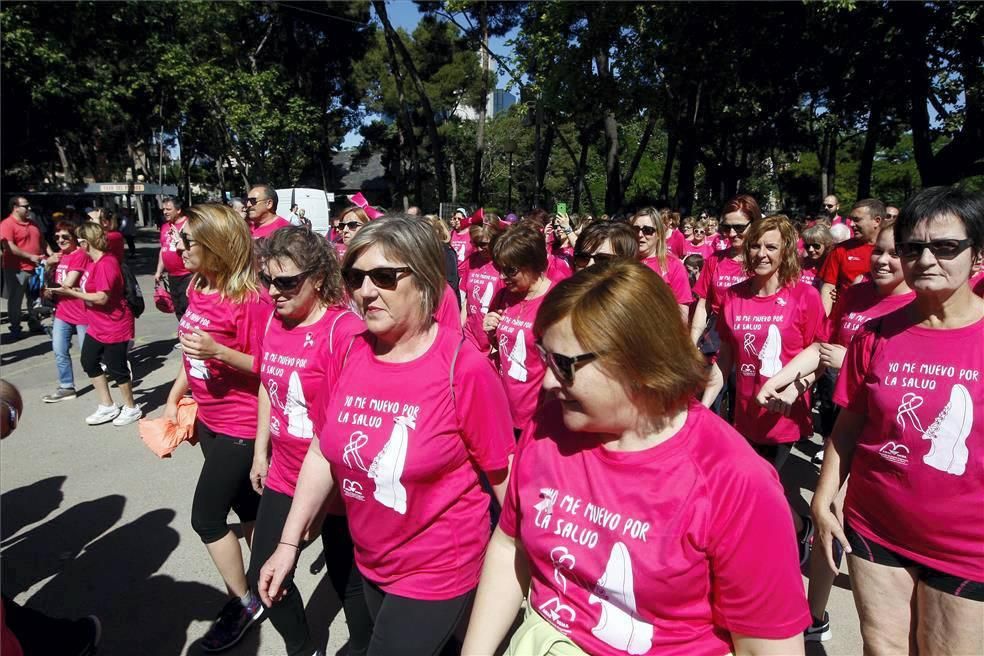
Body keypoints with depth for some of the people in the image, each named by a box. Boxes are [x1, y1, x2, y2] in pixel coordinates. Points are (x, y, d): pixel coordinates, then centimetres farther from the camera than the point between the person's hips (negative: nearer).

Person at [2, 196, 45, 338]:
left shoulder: (32, 223, 13)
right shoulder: (7, 224, -11)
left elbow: (41, 242, 21)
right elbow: (9, 247, -19)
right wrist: (30, 256, -21)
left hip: (35, 268, 7)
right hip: (17, 269, -7)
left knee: (35, 299, 15)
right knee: (15, 300, 4)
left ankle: (34, 324, 27)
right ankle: (15, 328, 14)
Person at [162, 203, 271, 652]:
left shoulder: (249, 299, -22)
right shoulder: (197, 287, 3)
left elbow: (267, 365, -19)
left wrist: (219, 352, -33)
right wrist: (174, 398, 16)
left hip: (240, 424, -8)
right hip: (209, 419, 8)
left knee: (205, 517, 0)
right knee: (245, 506, 20)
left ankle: (245, 602, 21)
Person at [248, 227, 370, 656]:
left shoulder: (345, 330, -23)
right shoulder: (274, 321, 0)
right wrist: (261, 452, 16)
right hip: (284, 474, 7)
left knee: (347, 578, 14)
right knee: (263, 577, 17)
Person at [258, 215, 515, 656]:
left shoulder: (464, 368, -23)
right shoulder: (350, 354, -7)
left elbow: (505, 479, -16)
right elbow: (324, 452, 2)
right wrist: (289, 543, 4)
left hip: (437, 571, -6)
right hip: (369, 563, 6)